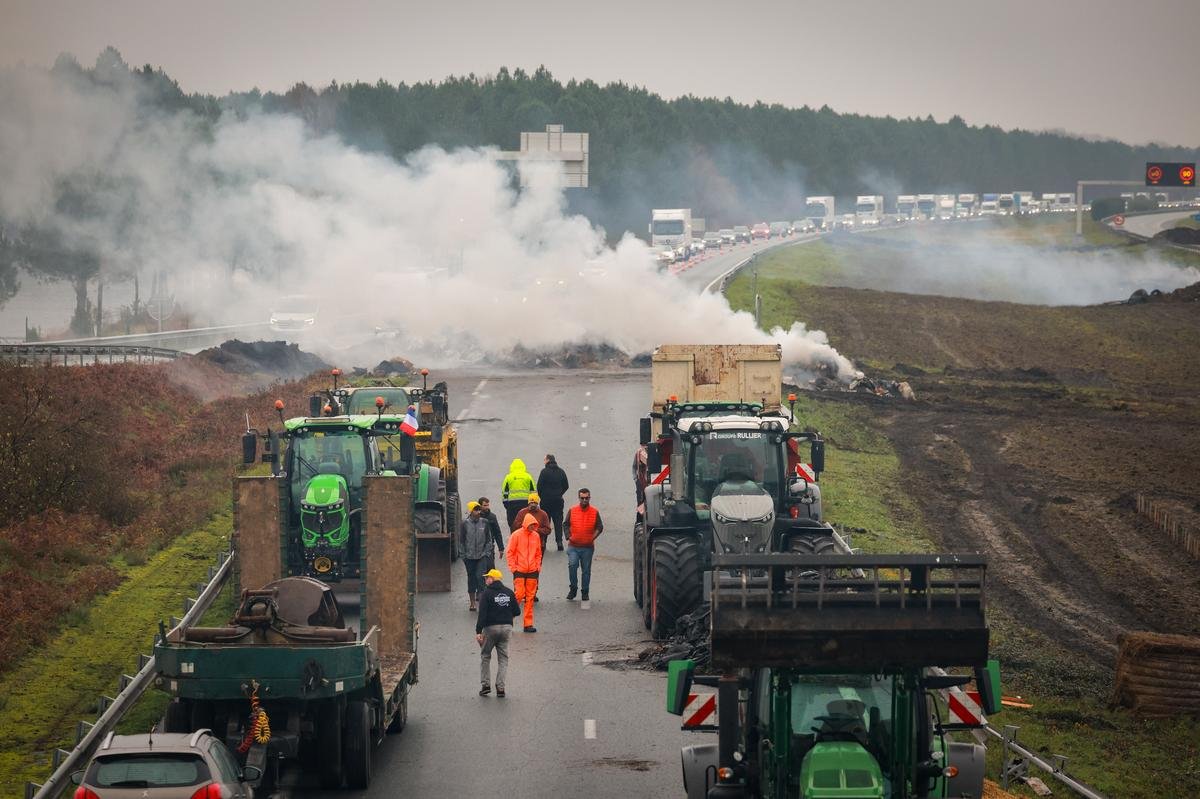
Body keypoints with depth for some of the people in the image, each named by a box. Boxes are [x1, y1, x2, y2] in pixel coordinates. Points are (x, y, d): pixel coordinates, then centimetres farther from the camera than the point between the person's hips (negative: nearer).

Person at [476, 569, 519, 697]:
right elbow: (517, 612, 9)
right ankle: (500, 687, -2)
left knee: (485, 656, 12)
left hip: (490, 628, -4)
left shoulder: (486, 593, -7)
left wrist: (478, 631, -15)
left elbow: (482, 614, -14)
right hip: (507, 627, 4)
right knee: (503, 659, 8)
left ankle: (485, 685, 6)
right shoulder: (509, 593, 8)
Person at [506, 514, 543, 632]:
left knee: (530, 597, 5)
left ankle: (528, 624, 9)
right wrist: (513, 567, -8)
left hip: (532, 571, 4)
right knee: (519, 594, -12)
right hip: (519, 571, -4)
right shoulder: (516, 535, -6)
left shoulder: (536, 536, 7)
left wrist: (538, 566, 7)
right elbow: (510, 552, -3)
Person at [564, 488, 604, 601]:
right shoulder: (572, 511, 4)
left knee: (586, 570, 7)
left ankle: (585, 592, 18)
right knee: (572, 565, -17)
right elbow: (565, 525, 10)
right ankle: (573, 588, 0)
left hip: (588, 547, 0)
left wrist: (593, 537, -7)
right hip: (573, 546, 0)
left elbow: (600, 527, 7)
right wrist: (568, 536, -5)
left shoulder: (595, 512, 3)